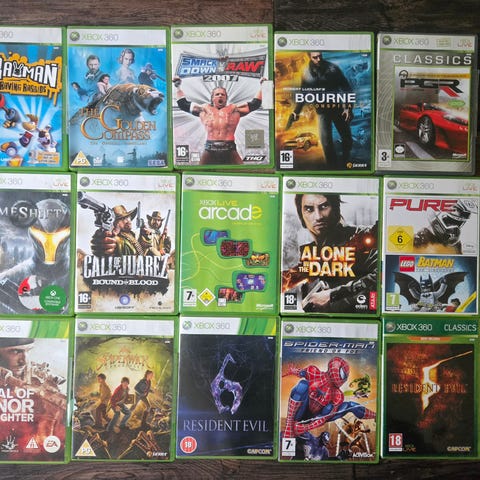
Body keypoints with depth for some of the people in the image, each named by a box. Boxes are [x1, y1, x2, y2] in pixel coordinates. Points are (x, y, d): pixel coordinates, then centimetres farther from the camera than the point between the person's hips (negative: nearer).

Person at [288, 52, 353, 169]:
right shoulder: (307, 73, -3)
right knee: (326, 141, -5)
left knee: (347, 138, 7)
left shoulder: (333, 68, -9)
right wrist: (296, 112, 4)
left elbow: (346, 88, -5)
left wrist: (349, 107, -12)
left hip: (338, 108, 0)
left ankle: (346, 163, 31)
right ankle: (333, 166, 11)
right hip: (322, 111, 1)